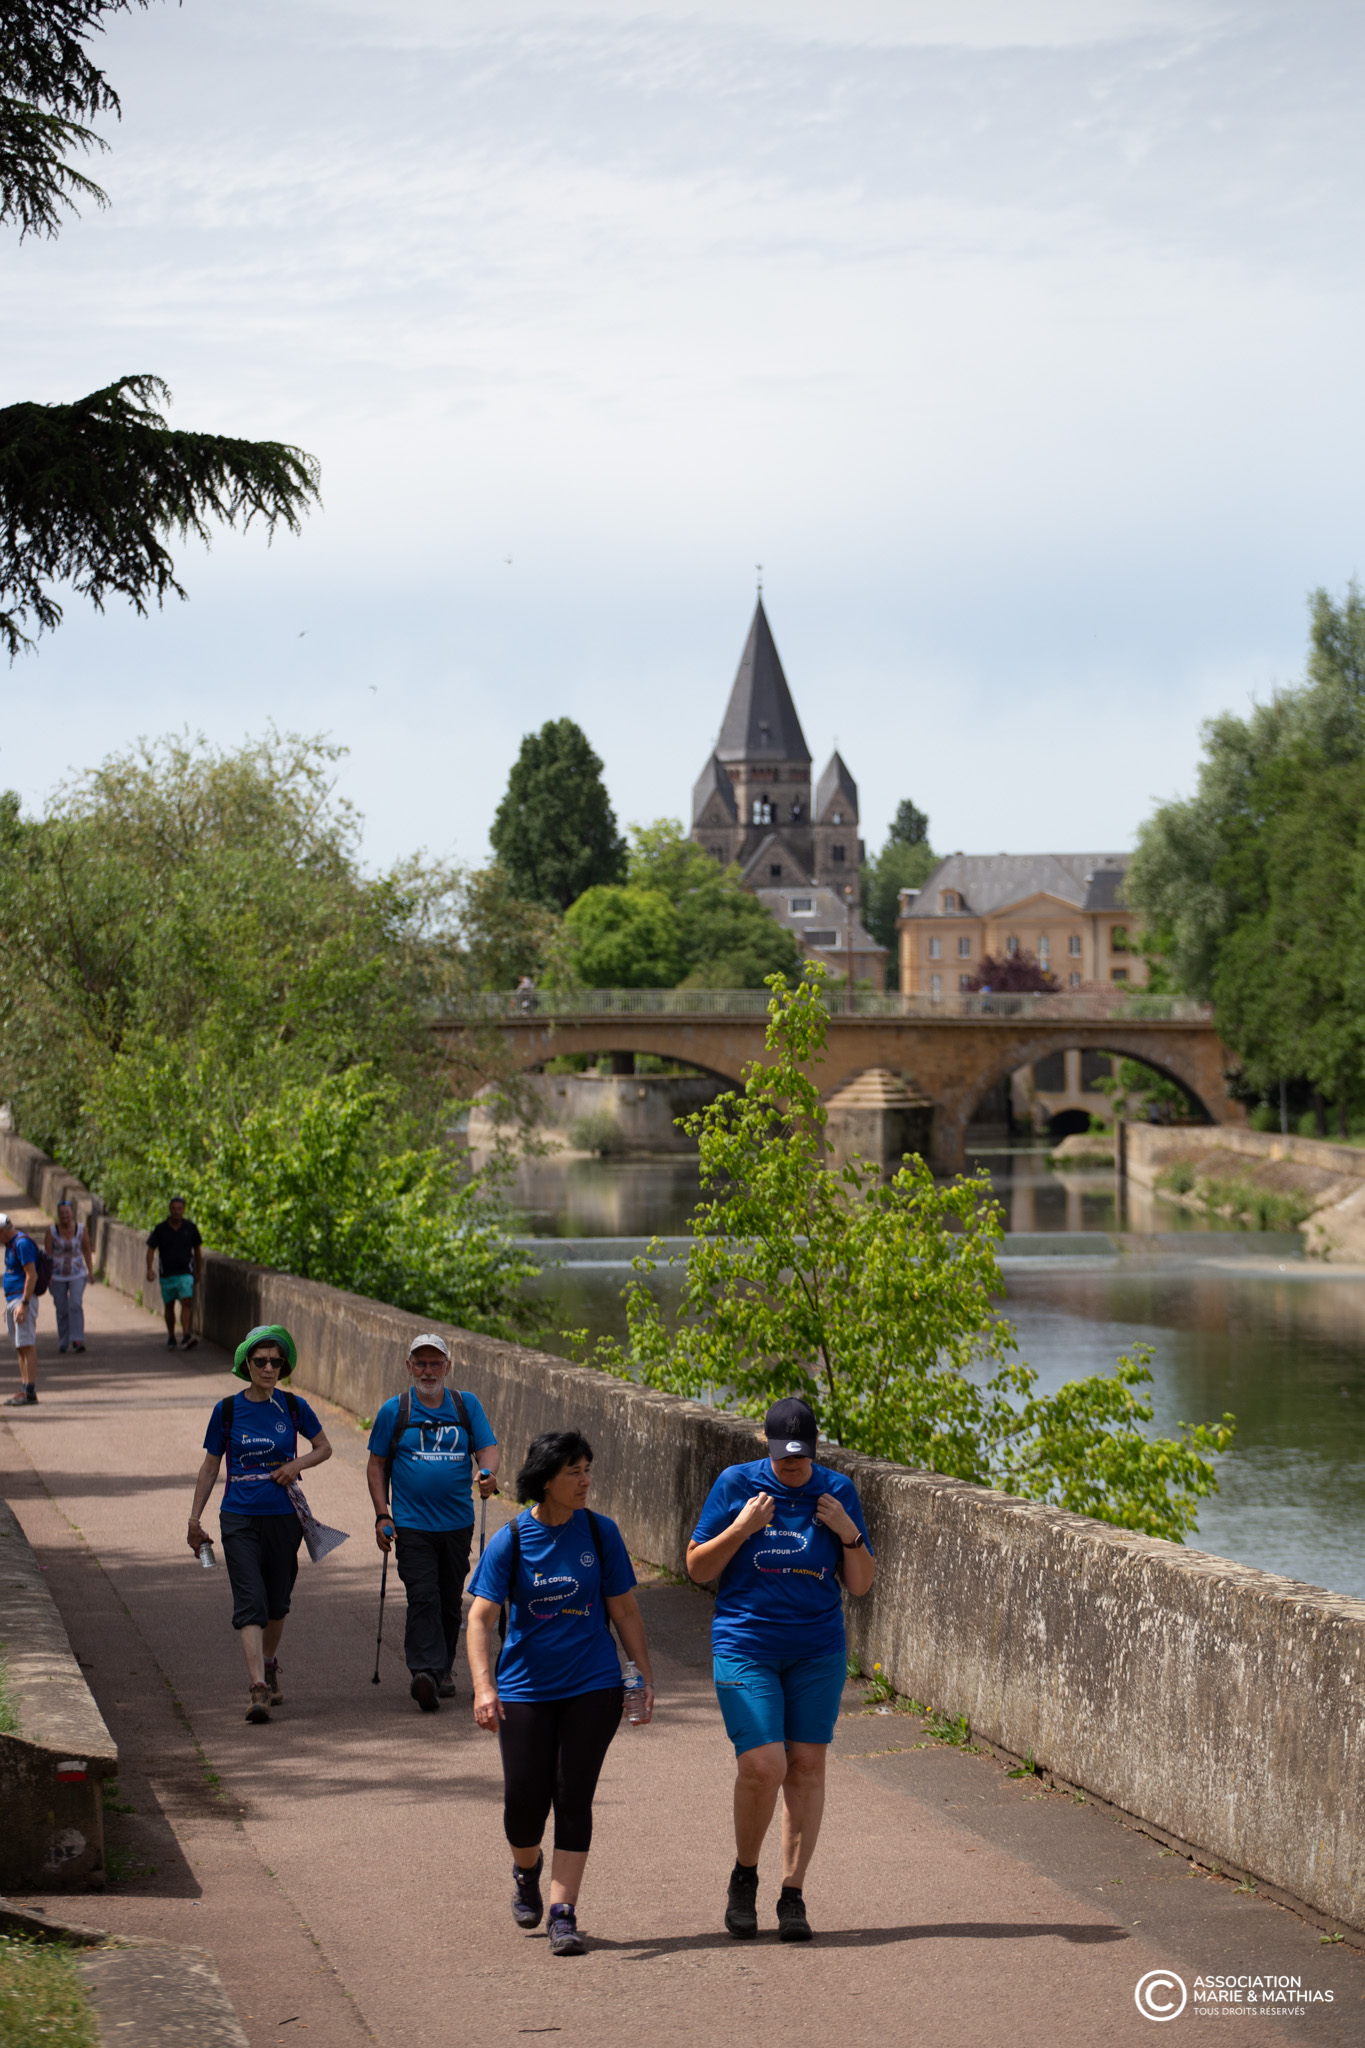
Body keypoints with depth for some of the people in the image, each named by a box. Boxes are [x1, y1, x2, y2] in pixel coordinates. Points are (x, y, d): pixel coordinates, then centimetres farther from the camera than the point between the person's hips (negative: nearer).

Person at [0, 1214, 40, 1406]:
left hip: (22, 1298, -10)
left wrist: (23, 1304, -23)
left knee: (27, 1346, -10)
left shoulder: (22, 1243, -15)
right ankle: (24, 1389, 12)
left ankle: (30, 1392, -11)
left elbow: (32, 1275, -20)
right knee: (20, 1347, 10)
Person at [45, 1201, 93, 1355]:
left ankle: (77, 1340, -22)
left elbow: (87, 1251, 7)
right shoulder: (51, 1231, -5)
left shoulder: (81, 1229, -1)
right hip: (57, 1277, 0)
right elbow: (48, 1254, -5)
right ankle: (62, 1343, 17)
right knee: (61, 1310, 4)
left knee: (76, 1305, -17)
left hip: (77, 1274, 0)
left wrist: (90, 1271, 2)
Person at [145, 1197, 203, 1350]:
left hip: (185, 1273, -1)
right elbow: (151, 1250, 2)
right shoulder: (160, 1229, -1)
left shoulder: (190, 1228, 0)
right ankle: (171, 1338, 24)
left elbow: (197, 1249, 11)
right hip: (166, 1274, 1)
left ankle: (186, 1337, -25)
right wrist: (149, 1270, -11)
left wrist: (197, 1271, 16)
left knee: (186, 1303, -17)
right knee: (169, 1306, 10)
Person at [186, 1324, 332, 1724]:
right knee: (250, 1604, -13)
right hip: (239, 1520, -2)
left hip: (284, 1518, 2)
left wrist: (298, 1464, -6)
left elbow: (324, 1447, 14)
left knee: (276, 1602, 14)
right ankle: (258, 1690, -20)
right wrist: (195, 1518, 7)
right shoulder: (228, 1410, -1)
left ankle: (269, 1665, 41)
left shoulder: (293, 1407, 1)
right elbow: (210, 1466, 8)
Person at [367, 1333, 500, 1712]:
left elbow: (488, 1448, 2)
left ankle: (443, 1671, 24)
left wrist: (489, 1473, -21)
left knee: (450, 1601, 10)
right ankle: (425, 1672, -25)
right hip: (412, 1524, -3)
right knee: (423, 1598, -15)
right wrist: (382, 1515, -3)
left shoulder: (466, 1406, 8)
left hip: (457, 1524, 3)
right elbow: (377, 1465, 6)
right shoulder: (394, 1410, 3)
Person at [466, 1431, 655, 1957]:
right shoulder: (510, 1542, -6)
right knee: (525, 1800, -1)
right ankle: (526, 1870, 32)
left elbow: (625, 1611, 6)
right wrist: (484, 1687, -23)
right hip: (526, 1690, 0)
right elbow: (481, 1618, -10)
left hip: (593, 1686, 1)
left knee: (573, 1798, -4)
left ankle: (563, 1913, -1)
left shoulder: (599, 1532, 0)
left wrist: (646, 1678, 2)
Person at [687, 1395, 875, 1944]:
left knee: (806, 1766, 2)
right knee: (762, 1766, -14)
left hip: (818, 1651, 3)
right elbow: (698, 1569, 0)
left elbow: (860, 1584, 6)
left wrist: (849, 1535, -12)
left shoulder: (837, 1491, 3)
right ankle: (744, 1877, 9)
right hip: (746, 1646, -3)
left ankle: (792, 1895, 11)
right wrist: (741, 1528, -14)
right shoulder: (736, 1485, -3)